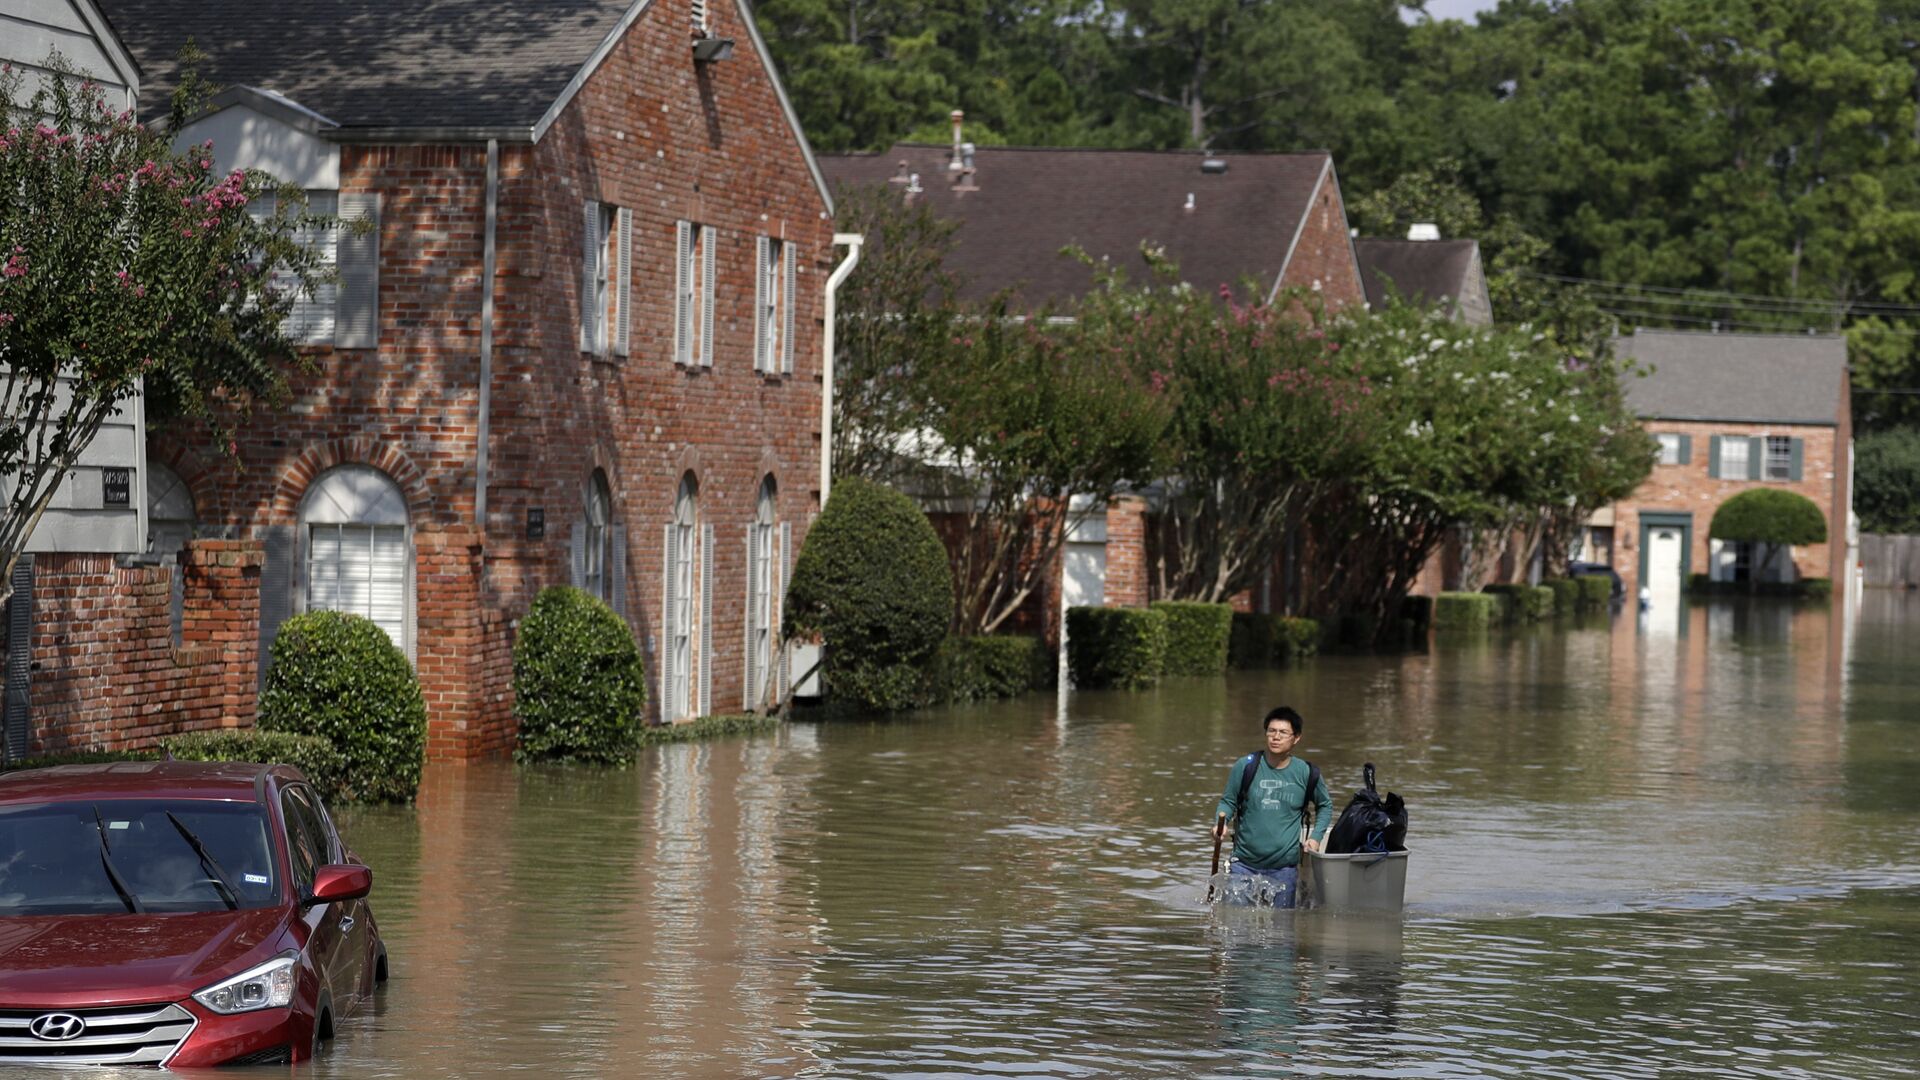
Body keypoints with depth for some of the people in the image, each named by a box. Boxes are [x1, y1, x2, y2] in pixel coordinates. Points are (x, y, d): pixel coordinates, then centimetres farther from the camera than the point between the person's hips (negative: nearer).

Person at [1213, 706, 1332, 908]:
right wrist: (1221, 823, -14)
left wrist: (1316, 837, 6)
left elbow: (1325, 806, 18)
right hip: (1244, 865, 0)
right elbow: (1228, 802, 6)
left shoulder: (1307, 774, 0)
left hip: (1284, 867, 0)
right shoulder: (1246, 766, -4)